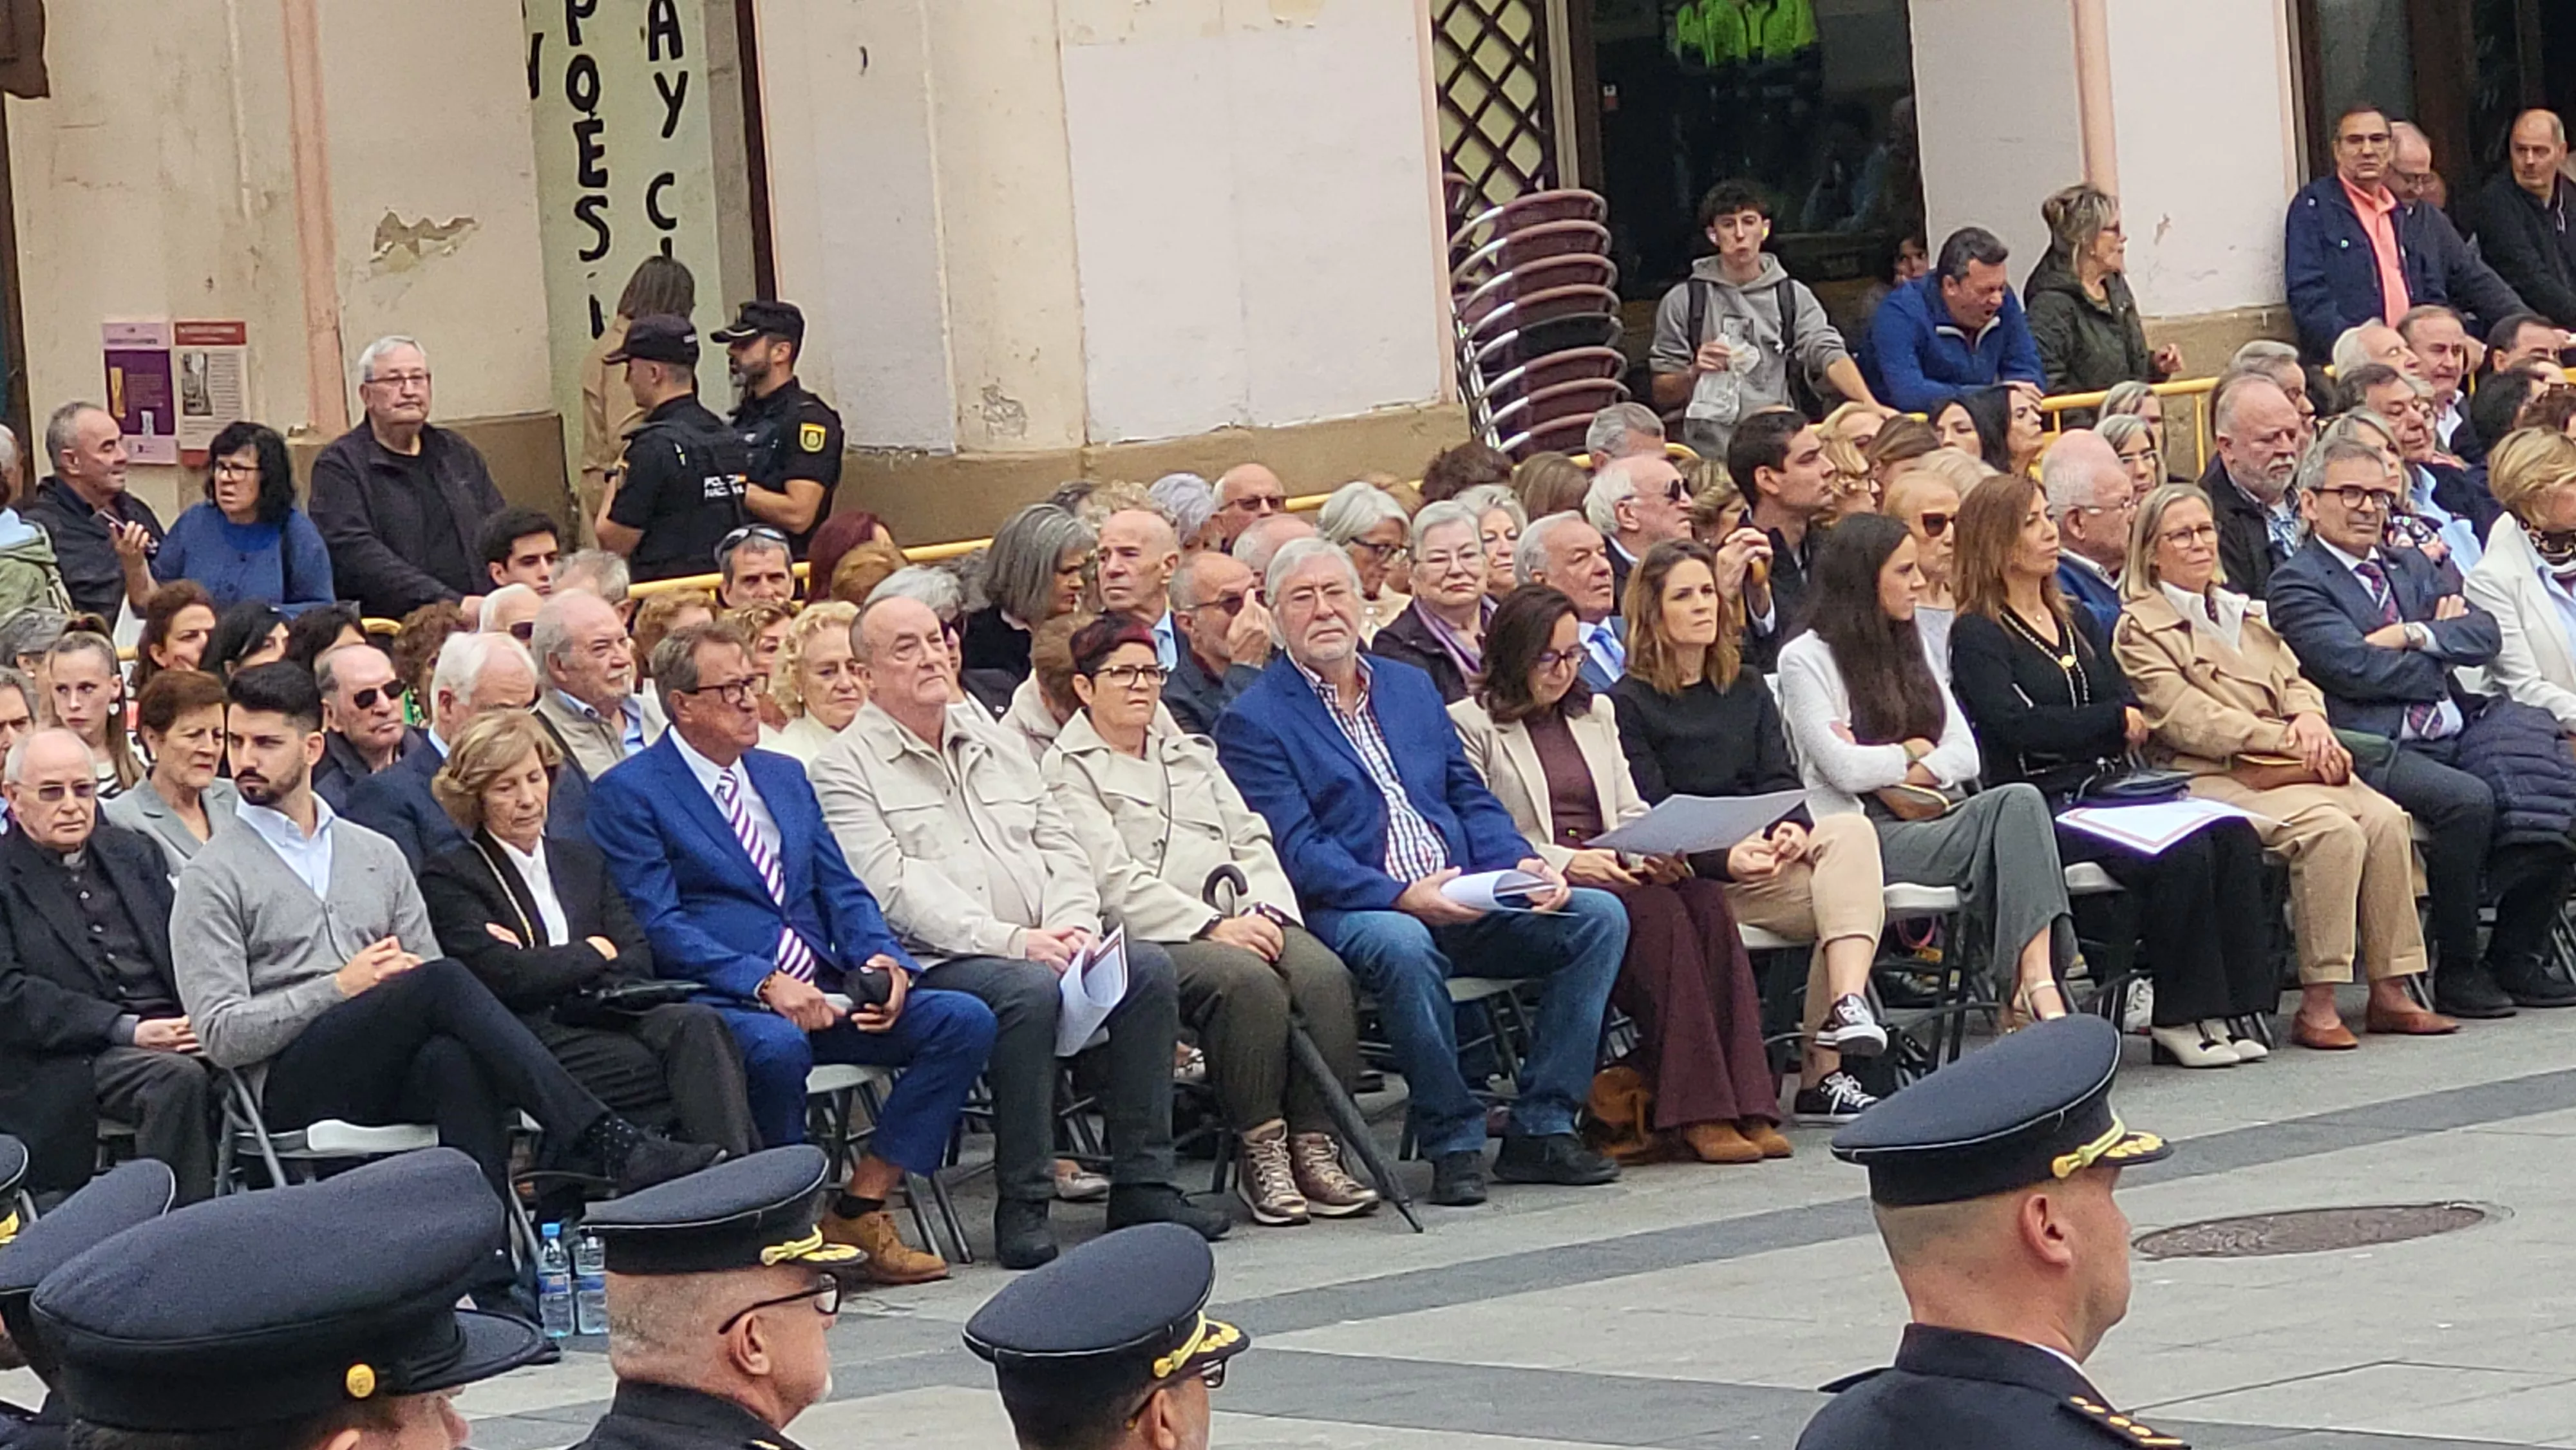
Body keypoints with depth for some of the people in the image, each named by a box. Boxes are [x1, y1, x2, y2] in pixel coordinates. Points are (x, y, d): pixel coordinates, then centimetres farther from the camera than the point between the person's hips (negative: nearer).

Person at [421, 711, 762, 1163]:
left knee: (696, 1025, -31)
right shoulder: (448, 879, 7)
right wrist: (594, 953, 4)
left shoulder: (582, 859, 25)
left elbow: (638, 962, 11)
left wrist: (549, 967, -6)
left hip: (606, 1017, 6)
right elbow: (507, 977, -9)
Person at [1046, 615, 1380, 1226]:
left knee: (1323, 972, -25)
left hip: (1241, 918, 6)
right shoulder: (1068, 770, 5)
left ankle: (1315, 1146, -26)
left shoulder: (1192, 754, 28)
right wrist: (1212, 926, -15)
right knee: (1248, 981, -35)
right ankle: (1261, 1151, -29)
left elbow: (1251, 839, 21)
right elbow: (1114, 880, -7)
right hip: (1153, 938, -6)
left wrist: (1266, 912, -1)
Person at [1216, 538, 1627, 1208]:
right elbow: (1298, 851, -11)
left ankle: (1542, 1128, -9)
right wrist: (1403, 896, -25)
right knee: (1404, 945, -40)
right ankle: (1452, 1142, -24)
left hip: (1467, 899, 6)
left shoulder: (1411, 687, 21)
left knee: (1599, 915, -13)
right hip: (1353, 910, -6)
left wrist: (1522, 865, -2)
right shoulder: (1255, 721, 0)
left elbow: (1472, 799, 19)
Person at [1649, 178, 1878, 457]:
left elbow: (1830, 357, -4)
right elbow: (1662, 395, 12)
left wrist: (1871, 406, -21)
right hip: (1708, 457, -1)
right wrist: (1693, 374, -10)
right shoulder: (1682, 302, 9)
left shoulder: (1794, 297, 12)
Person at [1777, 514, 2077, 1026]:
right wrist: (1911, 754, 5)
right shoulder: (1806, 659, 1)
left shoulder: (1910, 650, 23)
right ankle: (2030, 985, -38)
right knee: (2016, 805, -28)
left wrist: (1915, 774, -5)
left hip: (1926, 819, 6)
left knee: (2021, 803, -28)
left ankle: (2035, 981, -40)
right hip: (1863, 832, -6)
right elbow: (1844, 768, -11)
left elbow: (1965, 754, 14)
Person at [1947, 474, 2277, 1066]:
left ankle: (2235, 1007, -20)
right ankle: (2178, 1017, -19)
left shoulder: (2076, 623, 24)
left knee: (2235, 836, -19)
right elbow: (2015, 725, -14)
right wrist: (2113, 721, -5)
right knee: (2182, 853, -29)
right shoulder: (1977, 635, 1)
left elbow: (2132, 710, 13)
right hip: (2046, 805, -7)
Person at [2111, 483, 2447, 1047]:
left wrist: (2309, 718, -5)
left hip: (2289, 767, 7)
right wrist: (2283, 739, -16)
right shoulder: (2140, 630, 1)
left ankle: (2390, 991, -17)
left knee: (2384, 818, -20)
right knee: (2330, 827, -31)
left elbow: (2295, 682, 20)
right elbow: (2187, 719, -10)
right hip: (2210, 778, -7)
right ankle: (2317, 1004, -28)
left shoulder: (2247, 614, 27)